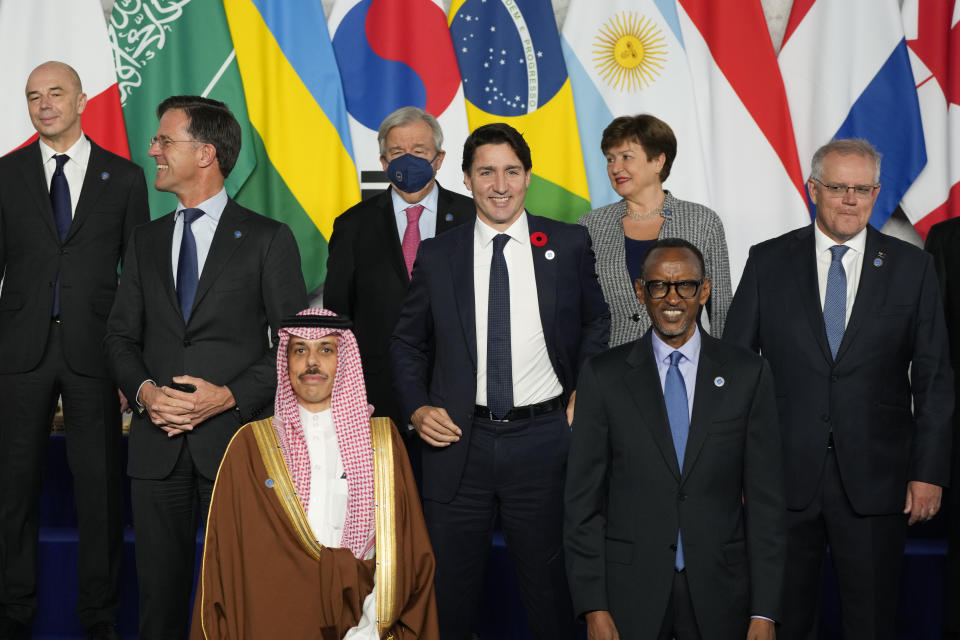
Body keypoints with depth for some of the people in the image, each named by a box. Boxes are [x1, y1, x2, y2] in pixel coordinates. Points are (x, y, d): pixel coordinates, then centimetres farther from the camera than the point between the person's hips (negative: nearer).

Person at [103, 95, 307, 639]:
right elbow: (121, 334, 14)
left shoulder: (268, 239, -1)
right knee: (160, 589, 9)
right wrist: (143, 389, -6)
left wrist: (230, 396, -14)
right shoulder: (147, 241, 14)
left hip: (234, 439, -4)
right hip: (157, 442, 4)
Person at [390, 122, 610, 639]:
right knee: (450, 587, 9)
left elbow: (596, 324, 14)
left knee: (548, 581, 9)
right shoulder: (437, 256, 5)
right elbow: (406, 343, 12)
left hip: (542, 440, -1)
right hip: (457, 441, 1)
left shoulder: (569, 243, 3)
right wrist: (416, 408, -2)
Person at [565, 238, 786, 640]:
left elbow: (765, 498, -1)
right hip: (629, 588, 0)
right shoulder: (603, 376, -1)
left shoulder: (747, 374, 0)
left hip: (719, 592, 1)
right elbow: (583, 499, -1)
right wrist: (593, 607, -7)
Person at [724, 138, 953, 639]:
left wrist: (929, 471, -2)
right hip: (785, 474, 0)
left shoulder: (911, 267, 4)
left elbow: (934, 378, 4)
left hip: (874, 480, 0)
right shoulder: (767, 262, 3)